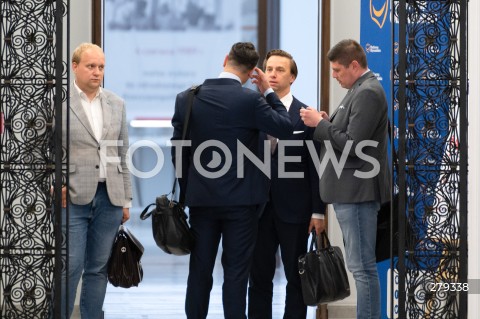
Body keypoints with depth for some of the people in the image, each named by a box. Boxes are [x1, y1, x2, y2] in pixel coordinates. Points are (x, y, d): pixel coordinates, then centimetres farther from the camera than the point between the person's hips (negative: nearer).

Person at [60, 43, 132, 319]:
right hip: (72, 198, -4)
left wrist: (126, 199, 13)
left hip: (109, 198, 4)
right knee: (70, 267, -6)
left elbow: (123, 155, 15)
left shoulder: (116, 104, 13)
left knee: (98, 268, 7)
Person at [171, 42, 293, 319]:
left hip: (200, 199, 3)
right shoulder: (251, 100, -14)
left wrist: (187, 192, 14)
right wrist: (268, 92, 5)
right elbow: (286, 128, -4)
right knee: (236, 272, 1)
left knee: (200, 270, 10)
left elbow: (178, 150, 4)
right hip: (241, 200, -3)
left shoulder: (187, 98, -1)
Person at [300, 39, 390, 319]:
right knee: (361, 265, 14)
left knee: (362, 267, -7)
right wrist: (328, 121, 4)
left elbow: (353, 144, -22)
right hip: (352, 190, 11)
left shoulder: (368, 93, -16)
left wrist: (320, 124, -14)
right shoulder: (362, 89, 16)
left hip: (357, 191, -11)